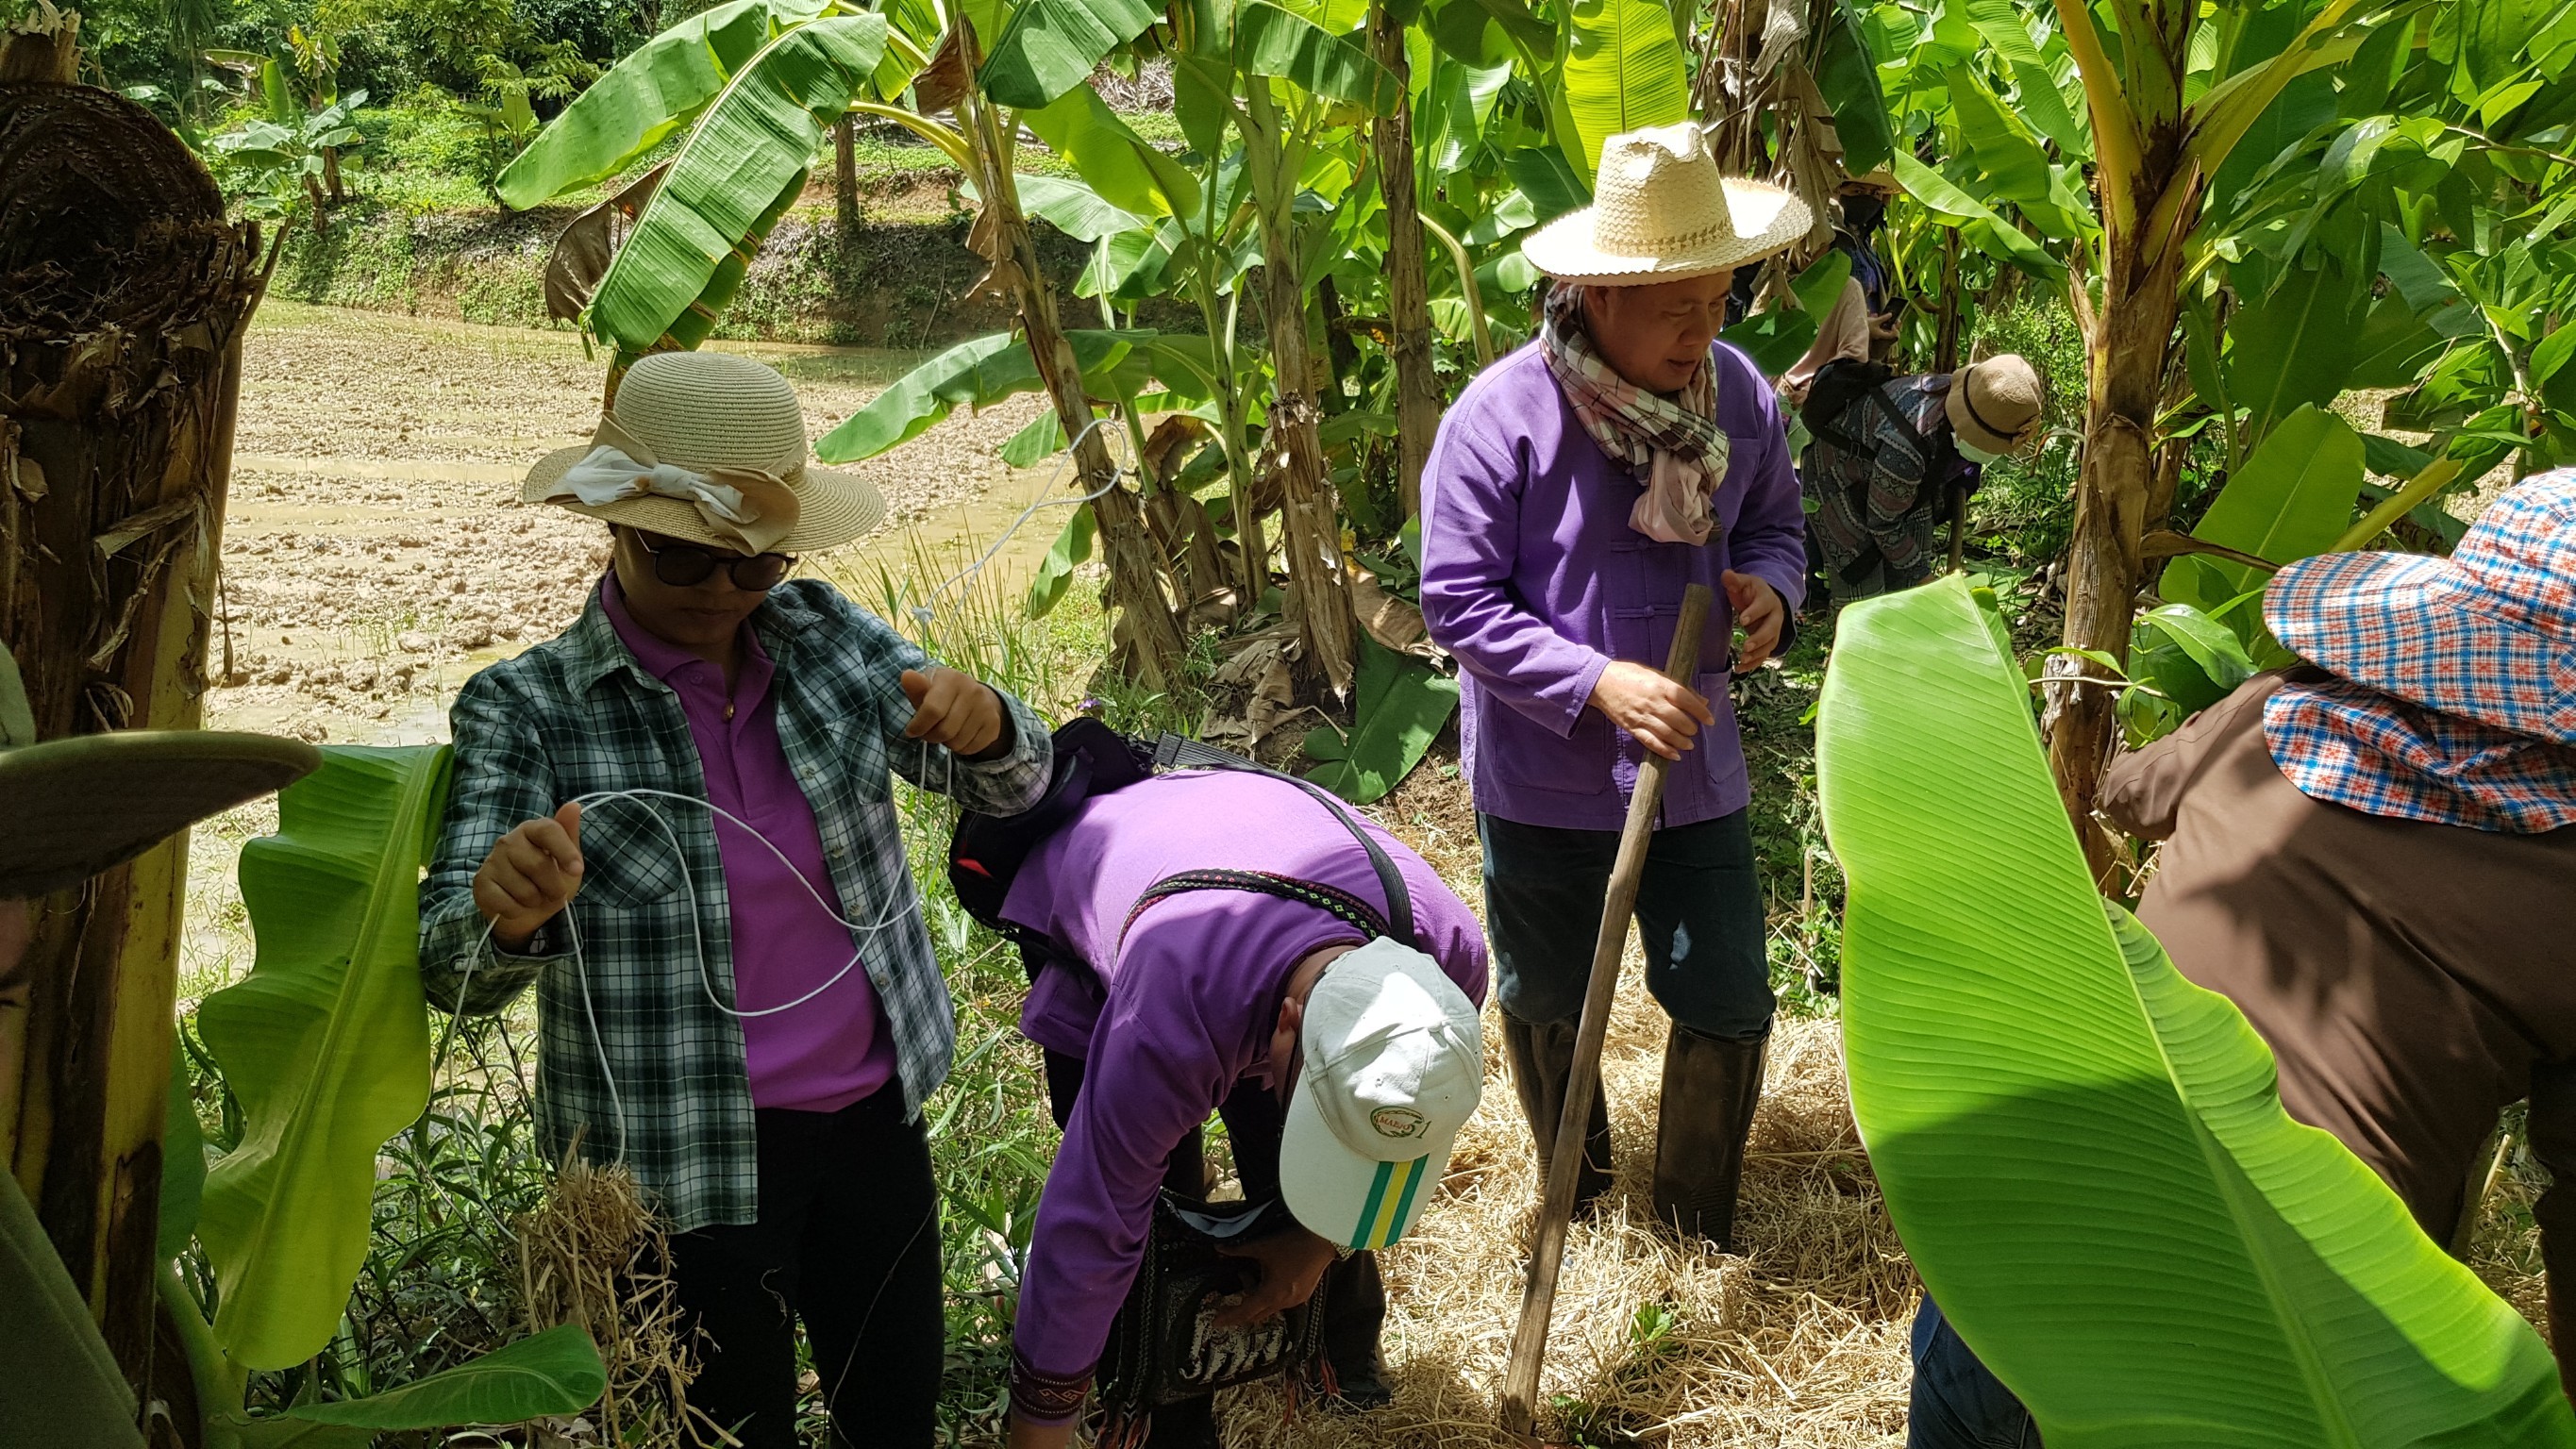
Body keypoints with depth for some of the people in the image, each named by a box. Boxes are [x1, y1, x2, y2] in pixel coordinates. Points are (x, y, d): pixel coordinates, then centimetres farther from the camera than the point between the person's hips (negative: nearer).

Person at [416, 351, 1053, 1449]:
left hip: (875, 1112, 4)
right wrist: (503, 914, -41)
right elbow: (452, 975, -16)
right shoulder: (525, 711, -12)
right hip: (688, 1161, -4)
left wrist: (980, 723, -24)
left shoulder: (825, 637, -2)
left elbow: (1008, 783, 1)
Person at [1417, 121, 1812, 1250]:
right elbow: (1459, 601, -17)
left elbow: (1773, 520, 11)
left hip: (1694, 763, 3)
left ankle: (1699, 1225, 33)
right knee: (1547, 1003, 18)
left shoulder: (1739, 394, -6)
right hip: (1546, 776, -3)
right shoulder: (1501, 416, -19)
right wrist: (1599, 683, -25)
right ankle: (1575, 1195, 46)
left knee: (1730, 1006, 8)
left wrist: (1770, 587, -12)